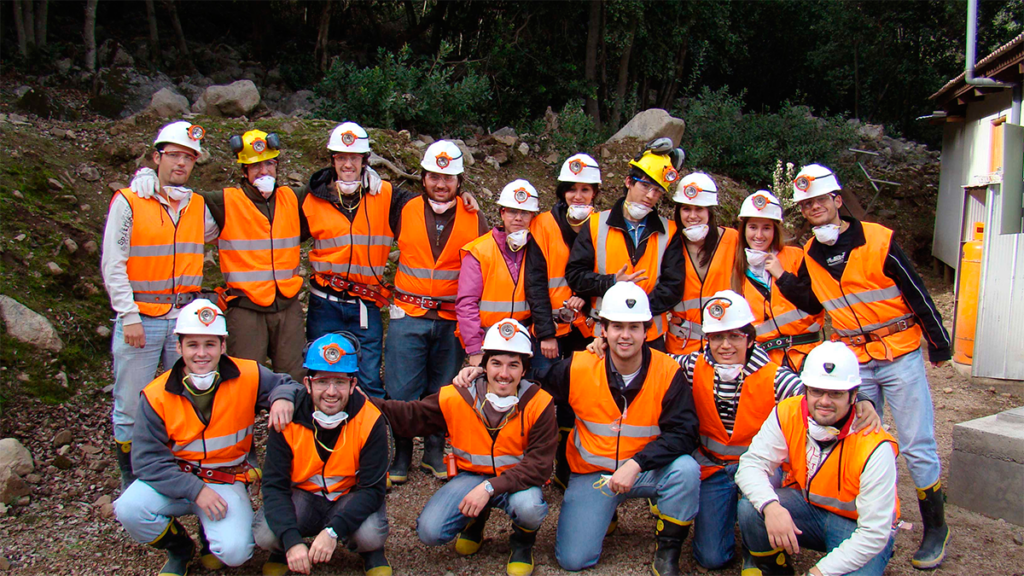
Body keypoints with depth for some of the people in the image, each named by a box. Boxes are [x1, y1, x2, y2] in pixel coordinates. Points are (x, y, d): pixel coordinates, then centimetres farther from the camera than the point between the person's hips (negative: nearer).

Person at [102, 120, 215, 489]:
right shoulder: (128, 202, -1)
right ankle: (131, 489, 16)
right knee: (131, 408, 2)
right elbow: (113, 265, -5)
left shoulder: (199, 206, 10)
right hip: (140, 318, -3)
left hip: (186, 317, 4)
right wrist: (129, 316, -11)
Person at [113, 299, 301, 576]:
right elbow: (147, 459, -11)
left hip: (227, 482, -1)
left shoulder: (247, 377, -11)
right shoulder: (157, 395, -11)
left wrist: (283, 398, -23)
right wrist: (195, 490, -23)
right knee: (129, 509, -26)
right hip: (175, 479, 1)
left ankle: (211, 539, 18)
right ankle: (180, 549, 7)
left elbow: (284, 383, 4)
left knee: (235, 551, -23)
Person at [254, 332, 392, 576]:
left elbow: (372, 488, -21)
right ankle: (282, 552, 11)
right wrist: (292, 541, -34)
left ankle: (372, 553, 8)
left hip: (351, 500, -1)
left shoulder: (370, 421, -21)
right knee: (265, 533, -28)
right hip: (302, 498, 1)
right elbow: (274, 485, -18)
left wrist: (333, 531, -35)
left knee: (371, 535, -31)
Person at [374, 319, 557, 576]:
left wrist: (490, 487, -30)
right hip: (471, 476, 2)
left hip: (518, 480, -2)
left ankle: (522, 543, 4)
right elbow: (408, 416, -1)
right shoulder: (457, 398, -11)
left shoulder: (539, 403, -16)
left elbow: (539, 464, -18)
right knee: (430, 532, -19)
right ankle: (476, 521, 18)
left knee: (528, 506, -36)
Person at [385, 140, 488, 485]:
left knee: (443, 391, 10)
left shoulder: (474, 218, 2)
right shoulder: (405, 211, 2)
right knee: (402, 391, 1)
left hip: (452, 320, 0)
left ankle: (434, 453, 25)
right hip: (408, 315, 0)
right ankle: (401, 456, 17)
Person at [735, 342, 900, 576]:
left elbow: (874, 533, -24)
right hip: (806, 506, 3)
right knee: (750, 508, -24)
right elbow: (751, 463, -17)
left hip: (856, 524, -3)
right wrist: (770, 506, -39)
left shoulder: (875, 448, -26)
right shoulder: (787, 414, -17)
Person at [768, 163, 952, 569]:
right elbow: (811, 304, 8)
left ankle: (935, 528, 17)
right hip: (855, 362, 4)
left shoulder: (879, 240, -10)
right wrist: (779, 273, -5)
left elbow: (917, 293, -6)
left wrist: (939, 345, -2)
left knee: (917, 445, 0)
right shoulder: (811, 254, 4)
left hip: (901, 355, -4)